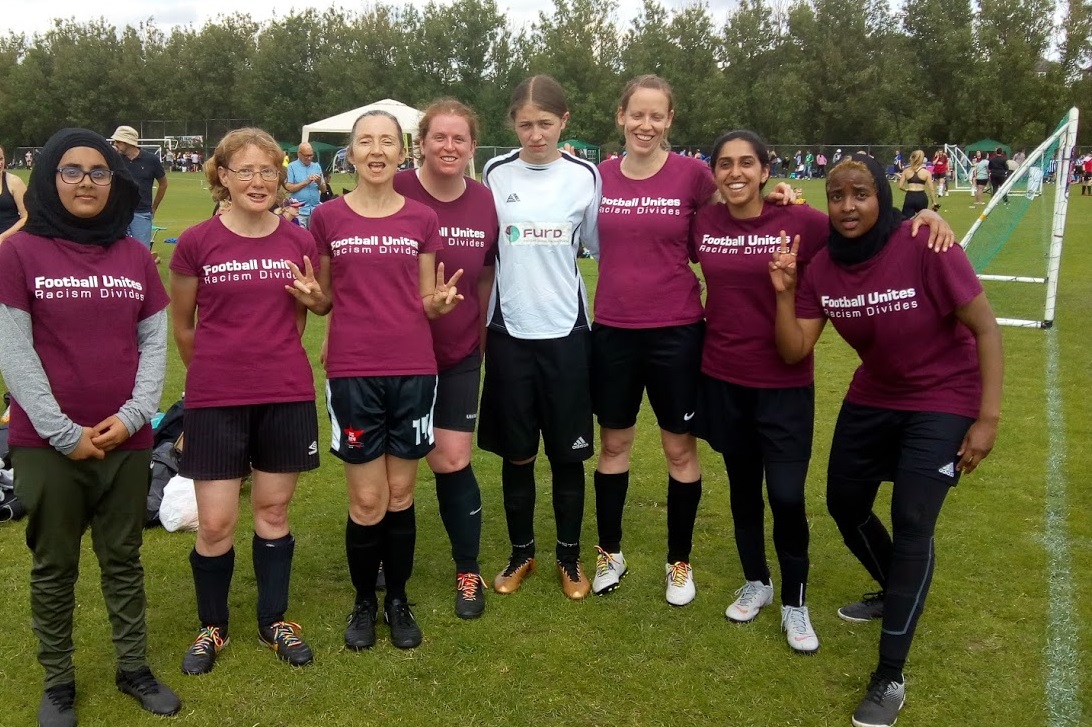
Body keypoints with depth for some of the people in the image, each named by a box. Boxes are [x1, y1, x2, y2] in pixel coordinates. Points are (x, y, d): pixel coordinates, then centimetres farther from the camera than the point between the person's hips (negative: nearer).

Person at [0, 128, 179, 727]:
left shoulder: (137, 258, 5)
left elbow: (154, 343, 5)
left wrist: (133, 415, -8)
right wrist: (63, 431, -12)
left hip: (127, 441, 3)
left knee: (123, 559, 14)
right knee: (54, 566, 10)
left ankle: (133, 668, 27)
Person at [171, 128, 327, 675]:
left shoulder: (300, 242, 0)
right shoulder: (196, 243, -6)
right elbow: (182, 327, 6)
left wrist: (270, 358, 12)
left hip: (287, 396, 2)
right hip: (215, 400, -2)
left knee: (273, 511, 13)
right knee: (215, 523, 3)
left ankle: (273, 621, 31)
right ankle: (212, 626, 27)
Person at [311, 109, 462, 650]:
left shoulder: (423, 219, 4)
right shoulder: (327, 217, 1)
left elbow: (427, 301, 9)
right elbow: (323, 298, 9)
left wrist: (441, 302, -14)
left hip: (413, 369, 1)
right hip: (352, 372, -1)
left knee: (400, 494, 10)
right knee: (366, 500, 3)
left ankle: (398, 600, 28)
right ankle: (364, 602, 25)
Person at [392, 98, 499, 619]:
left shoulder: (486, 204, -3)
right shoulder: (393, 194, -14)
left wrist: (483, 338, 13)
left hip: (458, 354, 1)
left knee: (452, 462, 0)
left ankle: (468, 571, 19)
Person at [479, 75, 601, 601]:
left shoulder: (585, 176, -1)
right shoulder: (495, 173, 1)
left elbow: (599, 245, 9)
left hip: (565, 330, -1)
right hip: (509, 331, 1)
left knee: (567, 453, 7)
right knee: (516, 453, 9)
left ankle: (569, 557, 25)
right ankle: (521, 553, 27)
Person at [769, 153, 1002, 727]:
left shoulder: (924, 248, -26)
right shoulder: (821, 266, -10)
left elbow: (985, 327, -18)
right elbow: (793, 351, -10)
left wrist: (988, 417, -20)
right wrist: (784, 291, -25)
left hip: (943, 402, -6)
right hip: (873, 398, 6)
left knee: (911, 522, -14)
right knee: (844, 505, 15)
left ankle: (891, 677, 0)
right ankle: (896, 593, 46)